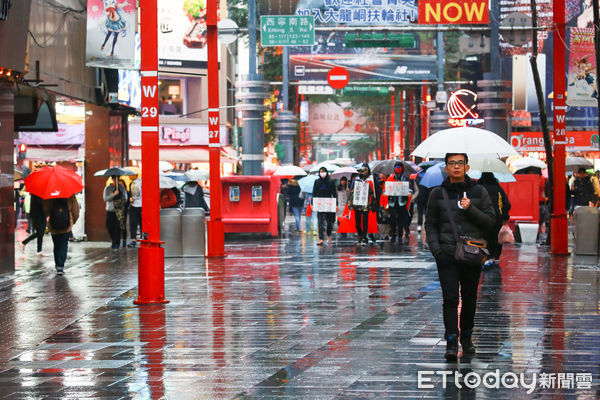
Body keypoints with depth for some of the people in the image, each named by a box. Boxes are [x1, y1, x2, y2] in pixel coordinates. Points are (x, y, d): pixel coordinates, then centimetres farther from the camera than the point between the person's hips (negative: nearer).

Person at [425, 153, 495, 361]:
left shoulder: (479, 192, 4)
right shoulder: (438, 194, 5)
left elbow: (490, 221, 1)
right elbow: (430, 224, 9)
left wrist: (470, 209, -14)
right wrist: (436, 249, -4)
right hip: (447, 254, -1)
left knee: (469, 298, 10)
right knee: (450, 298, -11)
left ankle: (467, 337, 25)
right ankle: (451, 342, -12)